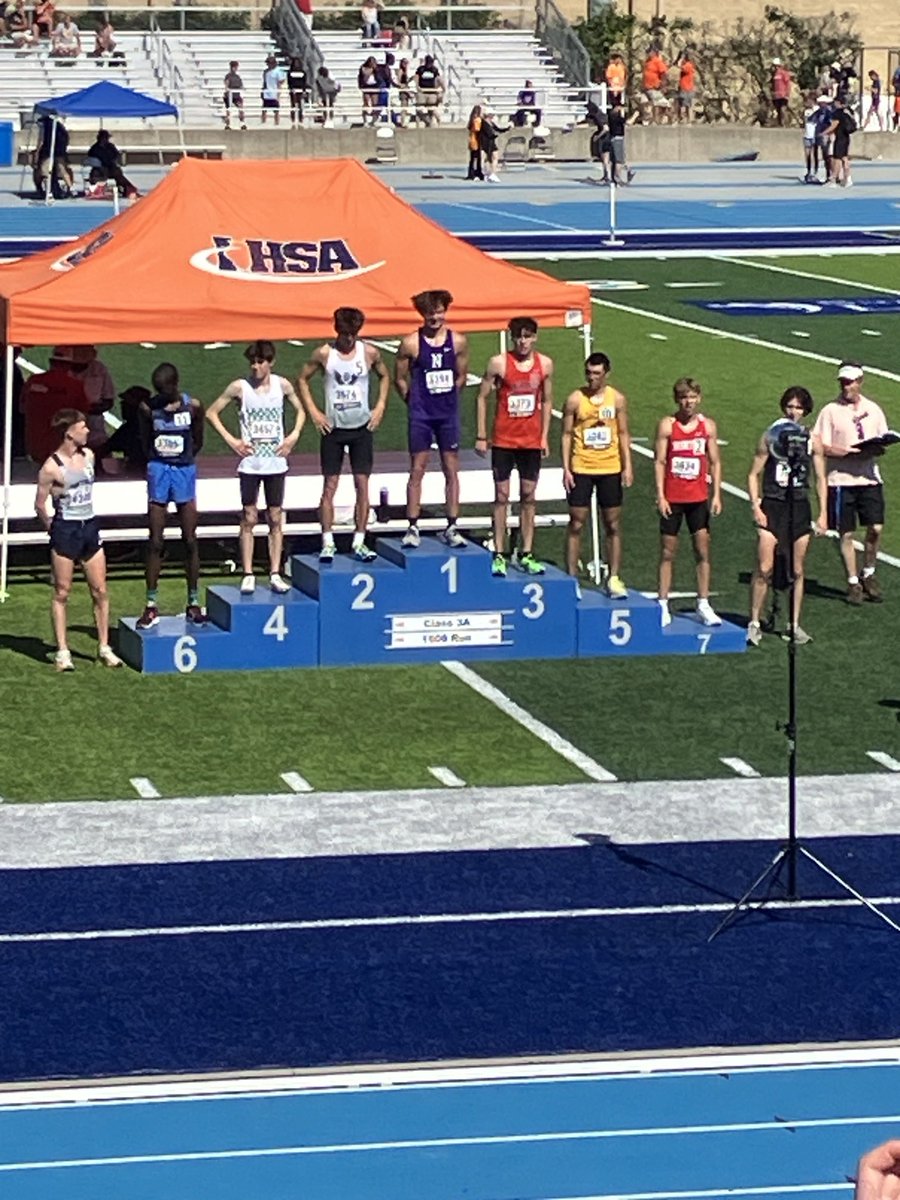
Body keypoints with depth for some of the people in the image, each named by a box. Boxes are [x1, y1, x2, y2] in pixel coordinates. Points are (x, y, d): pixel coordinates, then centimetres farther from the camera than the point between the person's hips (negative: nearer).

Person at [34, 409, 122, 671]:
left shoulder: (88, 456, 6)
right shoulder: (52, 467, -14)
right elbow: (40, 504, -8)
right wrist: (53, 529, 0)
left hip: (90, 528, 6)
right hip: (65, 531, -6)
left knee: (100, 591, 5)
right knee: (62, 593, 2)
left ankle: (104, 648, 12)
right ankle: (62, 651, 6)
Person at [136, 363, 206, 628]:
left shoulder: (192, 407, -4)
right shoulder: (149, 408, -4)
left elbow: (197, 442, 8)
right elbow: (146, 442, 7)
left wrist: (181, 459, 5)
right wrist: (160, 461, 3)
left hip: (184, 470, 0)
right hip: (158, 470, 0)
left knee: (190, 541, 4)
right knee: (155, 543, 0)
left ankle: (194, 603, 12)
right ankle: (151, 606, 4)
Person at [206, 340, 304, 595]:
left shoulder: (282, 385, 1)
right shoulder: (240, 388, -5)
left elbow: (299, 410, 17)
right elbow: (211, 413, 1)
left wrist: (294, 435, 1)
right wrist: (230, 440, -7)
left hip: (276, 462, 2)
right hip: (250, 463, -2)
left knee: (276, 519, 5)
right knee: (249, 519, -1)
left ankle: (275, 574, 9)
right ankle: (248, 575, 2)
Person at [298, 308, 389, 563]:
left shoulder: (369, 353, -3)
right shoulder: (324, 354, -7)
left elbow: (384, 376, 13)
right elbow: (303, 380, 4)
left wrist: (380, 406, 2)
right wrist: (313, 412, -3)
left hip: (361, 427, 1)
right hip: (333, 428, -1)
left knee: (362, 484, 0)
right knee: (330, 486, -2)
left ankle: (359, 542, 5)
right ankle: (328, 542, 2)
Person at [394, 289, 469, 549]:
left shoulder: (458, 341, 0)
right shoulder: (411, 343, -7)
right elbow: (399, 379, 2)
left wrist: (447, 399, 9)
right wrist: (414, 402, 5)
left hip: (448, 413, 3)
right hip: (421, 416, -3)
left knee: (451, 470, 5)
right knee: (417, 471, 0)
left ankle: (452, 528, 10)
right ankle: (413, 528, 3)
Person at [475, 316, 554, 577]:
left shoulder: (545, 364, 1)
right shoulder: (498, 363, -8)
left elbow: (547, 401, 11)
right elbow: (482, 397, -2)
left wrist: (544, 436, 5)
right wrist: (481, 436, -5)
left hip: (532, 441, 3)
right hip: (503, 440, -3)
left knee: (528, 497, 7)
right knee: (502, 496, 0)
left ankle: (526, 555, 13)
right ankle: (499, 555, 3)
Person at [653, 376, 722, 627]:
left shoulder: (708, 426, 4)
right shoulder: (667, 425, -3)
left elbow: (715, 462, 7)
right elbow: (659, 461, -4)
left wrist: (716, 494, 0)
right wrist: (660, 496, -11)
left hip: (699, 498, 2)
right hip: (672, 498, -2)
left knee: (703, 550, 1)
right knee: (668, 552, 3)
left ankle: (703, 604, 6)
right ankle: (663, 605, 6)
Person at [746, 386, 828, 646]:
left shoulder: (812, 441, 5)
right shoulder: (770, 437, -1)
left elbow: (820, 478, 11)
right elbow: (754, 474, 2)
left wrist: (823, 513, 5)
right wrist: (755, 506, -8)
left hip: (800, 508, 2)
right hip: (772, 507, -2)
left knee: (797, 571, 6)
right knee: (764, 568, -10)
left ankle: (794, 624, 14)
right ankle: (754, 623, -2)